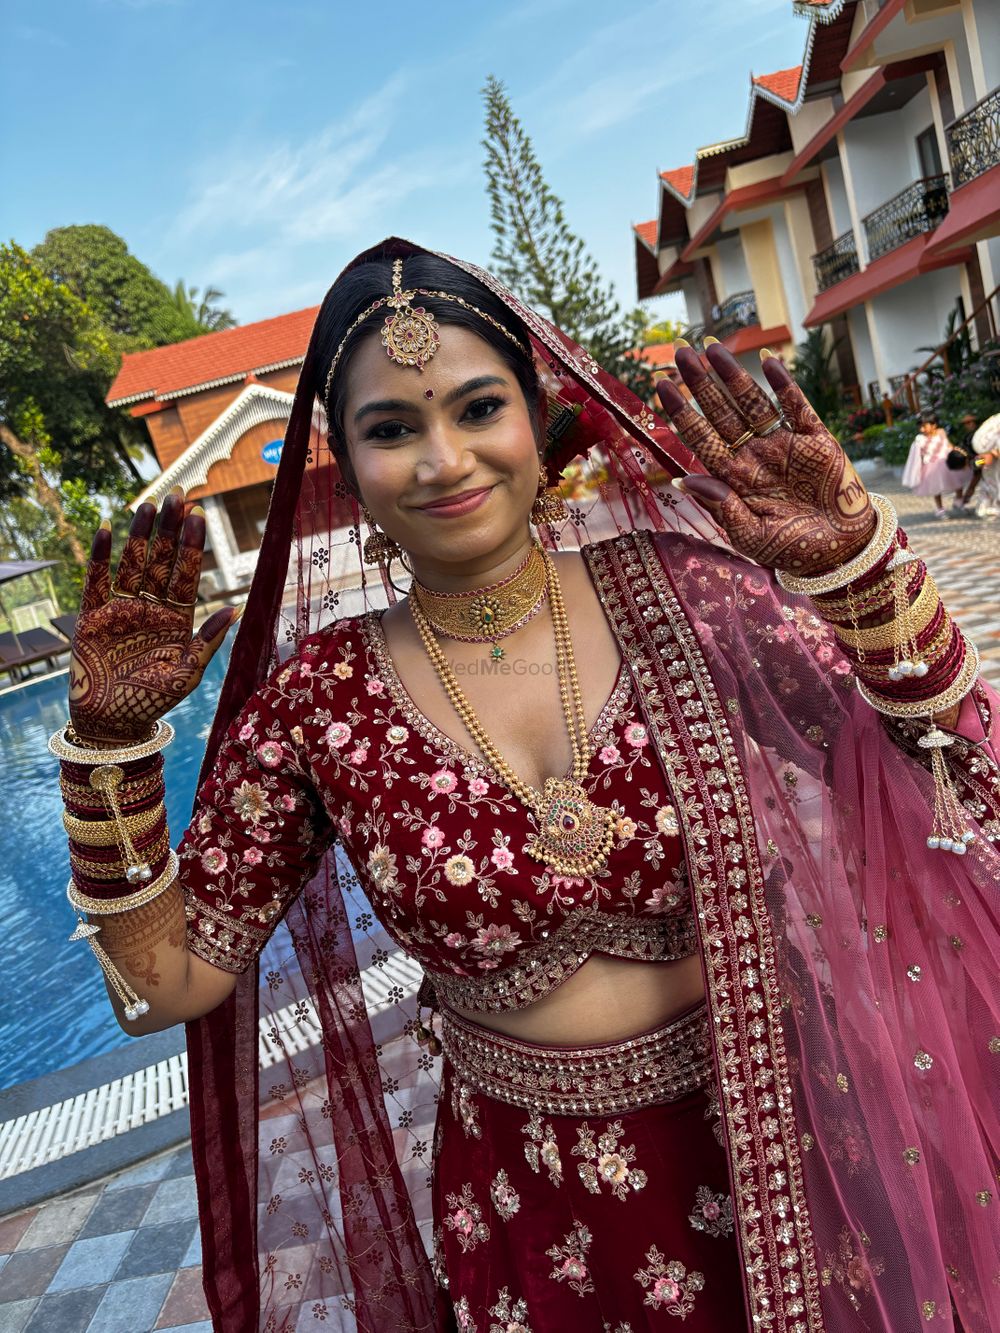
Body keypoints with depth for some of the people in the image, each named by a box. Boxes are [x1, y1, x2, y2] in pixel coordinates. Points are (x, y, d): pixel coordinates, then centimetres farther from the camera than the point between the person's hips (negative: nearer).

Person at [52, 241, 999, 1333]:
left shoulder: (677, 590, -15)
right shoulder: (320, 699, -13)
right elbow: (163, 982, -7)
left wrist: (854, 555, -26)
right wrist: (111, 739, -16)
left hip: (769, 1157, 1)